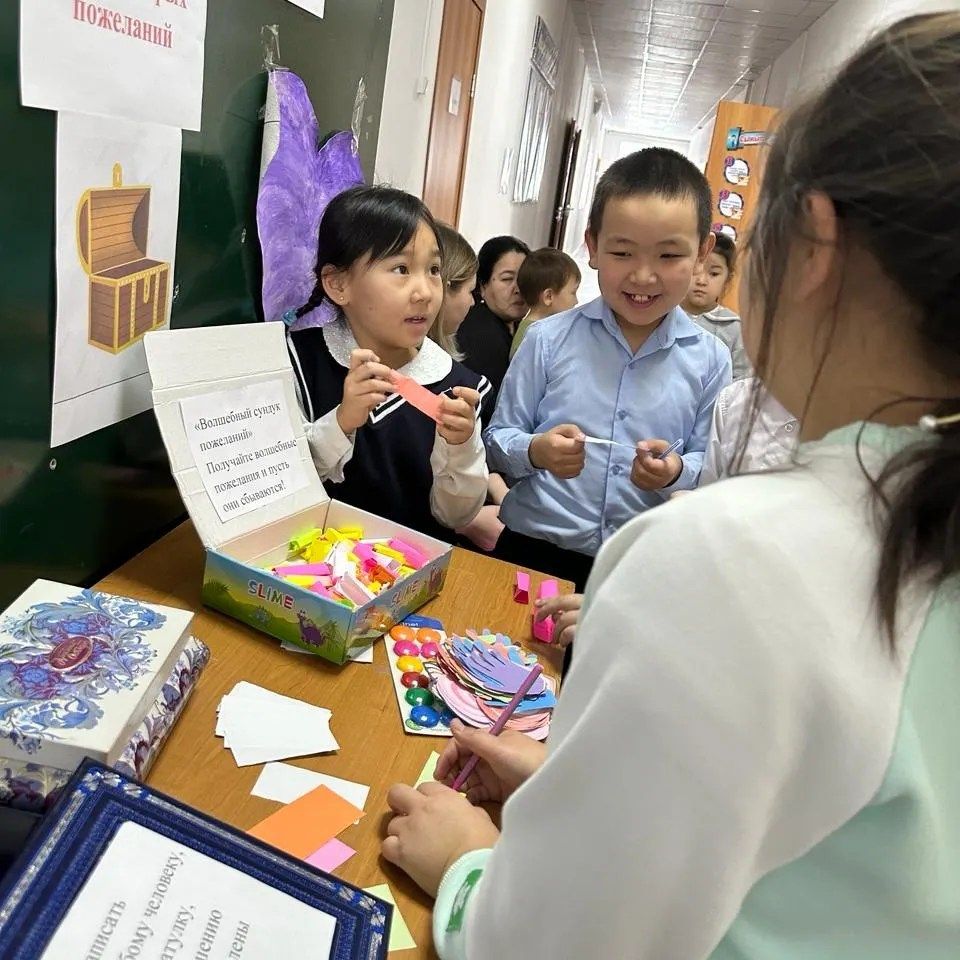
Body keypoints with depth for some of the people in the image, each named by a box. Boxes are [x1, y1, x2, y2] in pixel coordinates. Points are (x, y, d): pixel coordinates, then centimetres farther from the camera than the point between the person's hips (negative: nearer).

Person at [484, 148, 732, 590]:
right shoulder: (548, 339, -3)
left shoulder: (709, 360, 0)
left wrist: (677, 472, -15)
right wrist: (535, 452, -20)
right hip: (532, 552, -1)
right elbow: (497, 441, 0)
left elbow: (710, 466, 6)